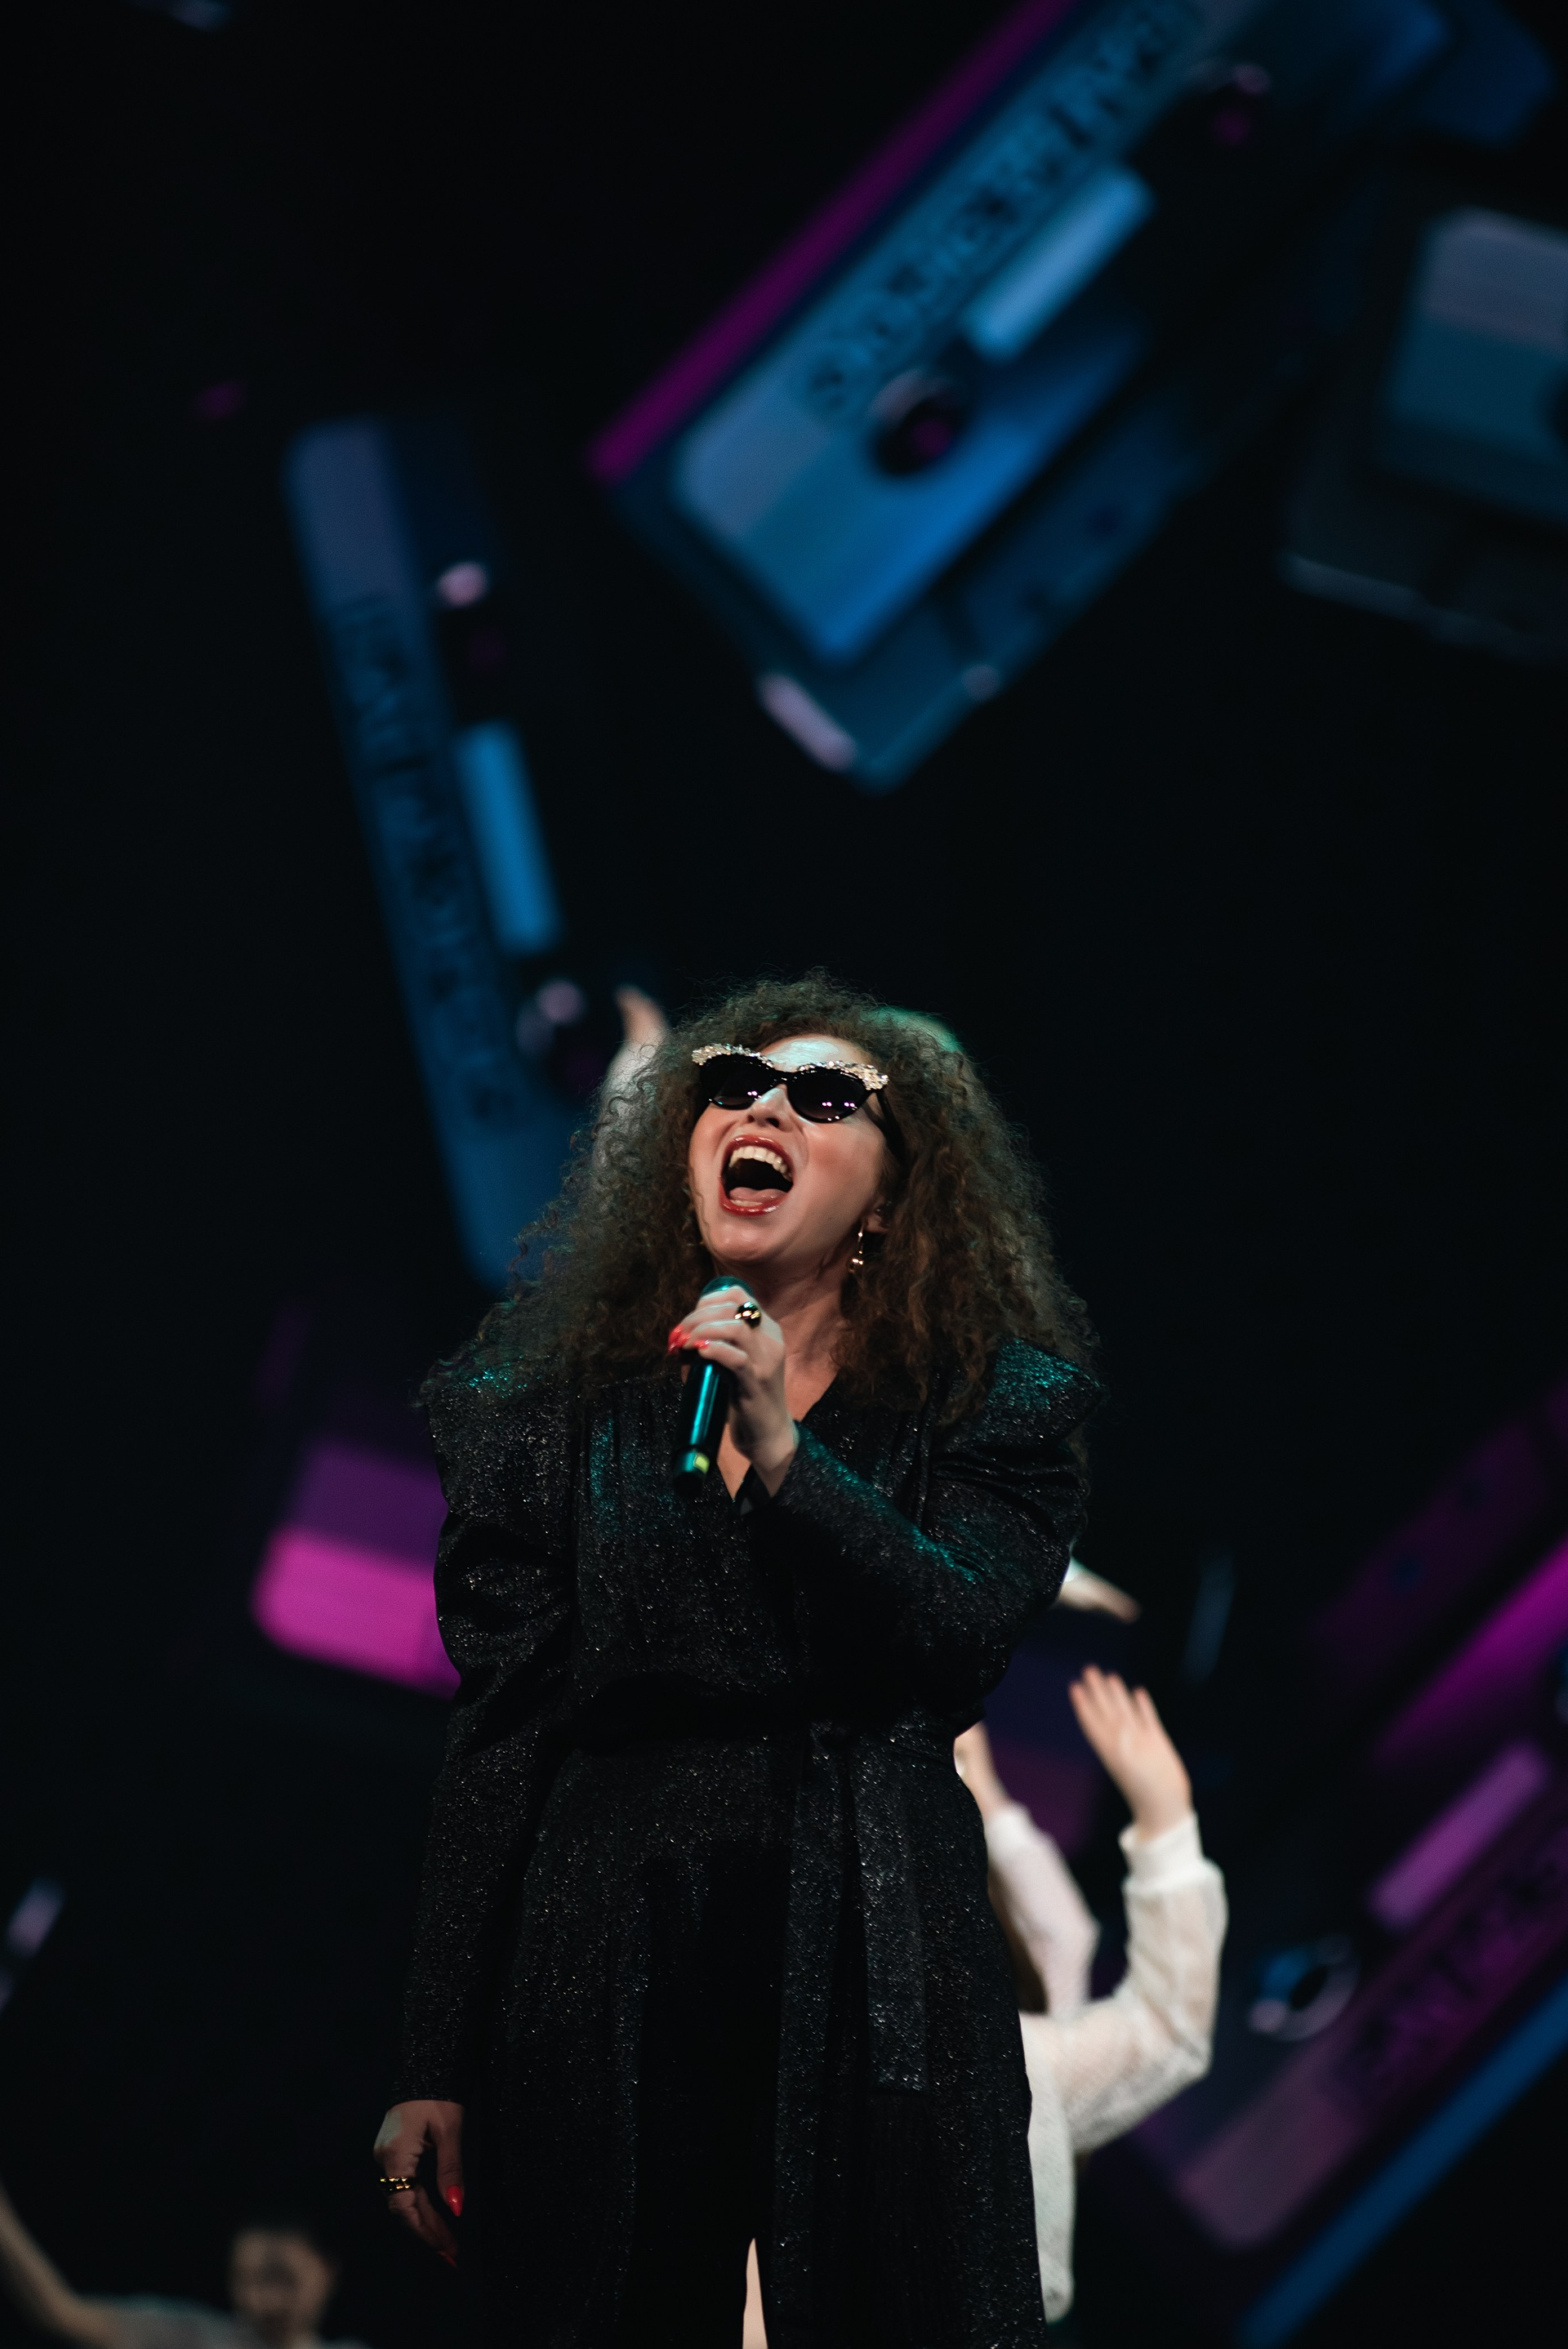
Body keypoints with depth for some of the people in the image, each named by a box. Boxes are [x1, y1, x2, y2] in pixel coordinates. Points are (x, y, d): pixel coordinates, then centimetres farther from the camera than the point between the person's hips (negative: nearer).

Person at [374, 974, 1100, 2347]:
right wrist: (436, 2067, 4)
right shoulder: (563, 1405, 11)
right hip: (603, 1968, 2)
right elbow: (497, 1741, 7)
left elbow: (966, 1640, -10)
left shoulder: (984, 1404, 7)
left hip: (868, 1969, -1)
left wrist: (783, 1456, -20)